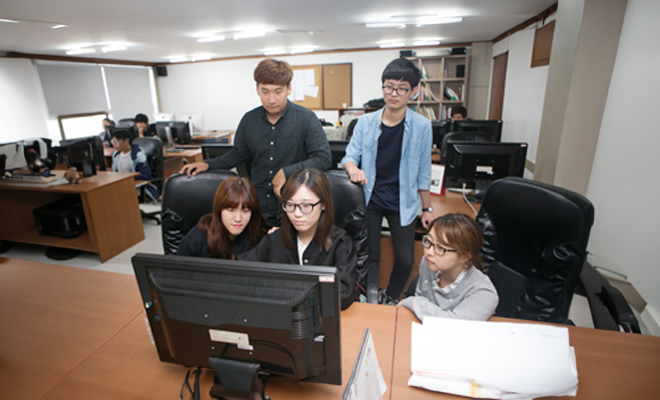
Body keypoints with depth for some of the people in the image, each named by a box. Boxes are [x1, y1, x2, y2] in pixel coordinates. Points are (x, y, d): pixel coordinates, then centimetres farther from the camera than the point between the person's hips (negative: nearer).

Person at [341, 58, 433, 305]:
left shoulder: (421, 126, -5)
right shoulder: (365, 122, -3)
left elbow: (423, 172, 1)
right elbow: (350, 155, -3)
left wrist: (427, 208, 6)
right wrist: (352, 167, -28)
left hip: (402, 203, 0)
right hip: (369, 199, 1)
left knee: (405, 260, -1)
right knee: (369, 257, 3)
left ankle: (390, 298, 30)